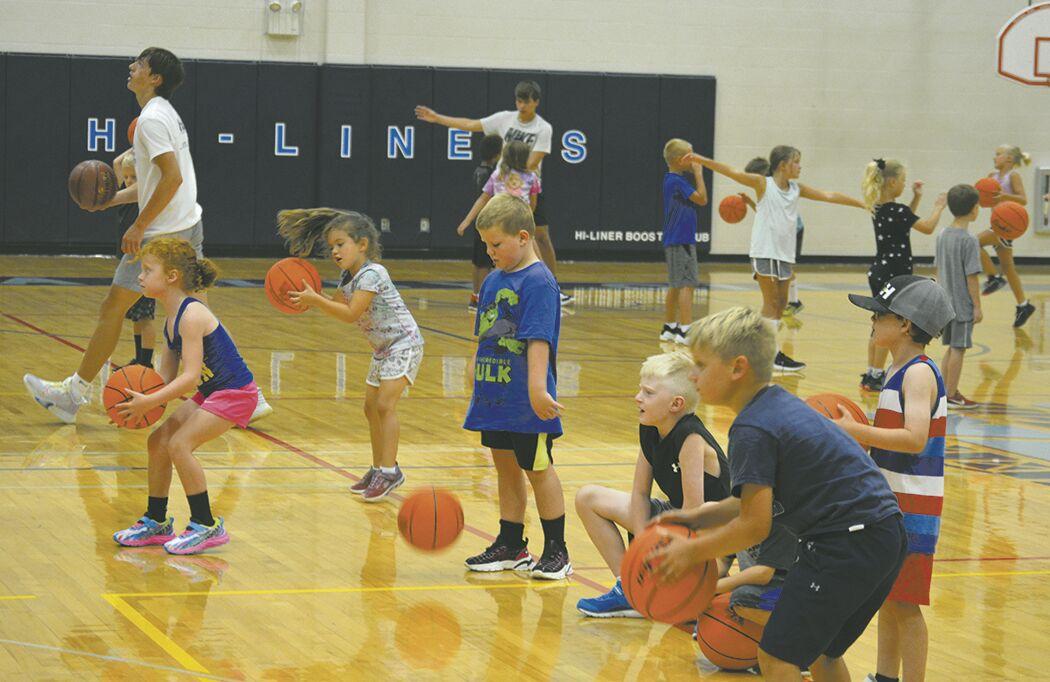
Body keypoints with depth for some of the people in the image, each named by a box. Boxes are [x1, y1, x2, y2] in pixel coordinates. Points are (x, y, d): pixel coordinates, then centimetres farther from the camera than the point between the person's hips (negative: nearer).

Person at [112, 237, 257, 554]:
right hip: (210, 392, 10)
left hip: (235, 393, -10)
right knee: (158, 441, 9)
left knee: (180, 444, -18)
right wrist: (141, 400, -10)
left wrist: (149, 402, -32)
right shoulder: (171, 320, 8)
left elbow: (190, 376, -29)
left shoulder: (191, 316, -22)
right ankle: (156, 522, 22)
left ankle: (207, 526, -8)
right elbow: (166, 377, 8)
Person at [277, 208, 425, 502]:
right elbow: (339, 306, 13)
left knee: (385, 403, -18)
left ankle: (390, 471, -18)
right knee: (371, 406, 10)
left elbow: (351, 313, -29)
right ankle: (378, 469, 19)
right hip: (382, 348, 10)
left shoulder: (372, 274, -23)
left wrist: (314, 299, -29)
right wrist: (311, 299, -3)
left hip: (404, 344, -10)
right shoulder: (348, 276, 5)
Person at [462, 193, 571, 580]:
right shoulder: (494, 280, 11)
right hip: (495, 397, 8)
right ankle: (511, 546, 24)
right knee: (506, 466, 14)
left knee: (537, 469, 1)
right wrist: (480, 384, 20)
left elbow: (538, 339, -23)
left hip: (527, 402, -8)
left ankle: (556, 551, 10)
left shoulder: (538, 281, -14)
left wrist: (537, 387, -31)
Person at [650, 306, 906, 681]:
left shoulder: (752, 430, -15)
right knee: (821, 651, 24)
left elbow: (755, 526, -14)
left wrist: (693, 551, -3)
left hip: (844, 545, -10)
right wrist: (697, 517, 17)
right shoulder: (781, 404, 15)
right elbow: (760, 499, 22)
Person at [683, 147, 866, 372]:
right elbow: (733, 173, -16)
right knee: (771, 303, -5)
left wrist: (862, 203, 13)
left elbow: (829, 196, 12)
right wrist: (702, 160, -27)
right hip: (765, 251, -6)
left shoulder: (797, 189, 9)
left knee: (781, 303, 8)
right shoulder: (763, 184, -7)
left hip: (785, 253, 6)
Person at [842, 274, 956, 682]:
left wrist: (854, 431, -28)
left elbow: (914, 438, -30)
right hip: (889, 502, 10)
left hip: (912, 509, -10)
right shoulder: (900, 371, 12)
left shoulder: (919, 374, -18)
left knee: (904, 602, -5)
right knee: (886, 597, 18)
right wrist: (853, 431, 9)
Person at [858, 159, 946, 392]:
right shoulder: (896, 210, -19)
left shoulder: (878, 208, 6)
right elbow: (927, 228, -12)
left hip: (879, 272, 9)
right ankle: (876, 376, 5)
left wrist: (916, 199, 16)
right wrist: (938, 208, 4)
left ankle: (871, 375, 20)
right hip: (892, 275, -9)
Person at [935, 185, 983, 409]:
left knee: (951, 348, 16)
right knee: (958, 349, 0)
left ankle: (945, 391, 22)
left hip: (947, 303, 7)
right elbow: (971, 276, -17)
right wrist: (977, 306, -11)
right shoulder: (969, 240, -17)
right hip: (963, 304, -7)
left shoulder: (942, 235, 5)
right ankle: (952, 396, 5)